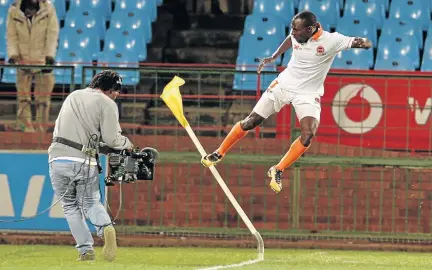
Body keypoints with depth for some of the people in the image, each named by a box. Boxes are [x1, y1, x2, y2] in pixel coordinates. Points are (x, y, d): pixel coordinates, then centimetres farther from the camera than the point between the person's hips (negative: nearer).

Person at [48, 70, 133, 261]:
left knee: (70, 206, 11)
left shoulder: (73, 96, 20)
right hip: (85, 162, -3)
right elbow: (111, 139, -5)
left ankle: (86, 250, 0)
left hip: (58, 158, 3)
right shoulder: (107, 104, 2)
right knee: (90, 201, 12)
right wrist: (127, 143, 17)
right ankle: (106, 227, -18)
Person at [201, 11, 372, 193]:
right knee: (249, 123, 2)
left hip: (308, 94, -3)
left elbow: (367, 44, -29)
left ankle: (277, 171, -6)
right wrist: (274, 57, 14)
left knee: (308, 134, -24)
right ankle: (219, 153, 24)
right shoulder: (296, 34, -11)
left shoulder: (331, 40, -24)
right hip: (284, 84, 3)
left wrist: (362, 42, -51)